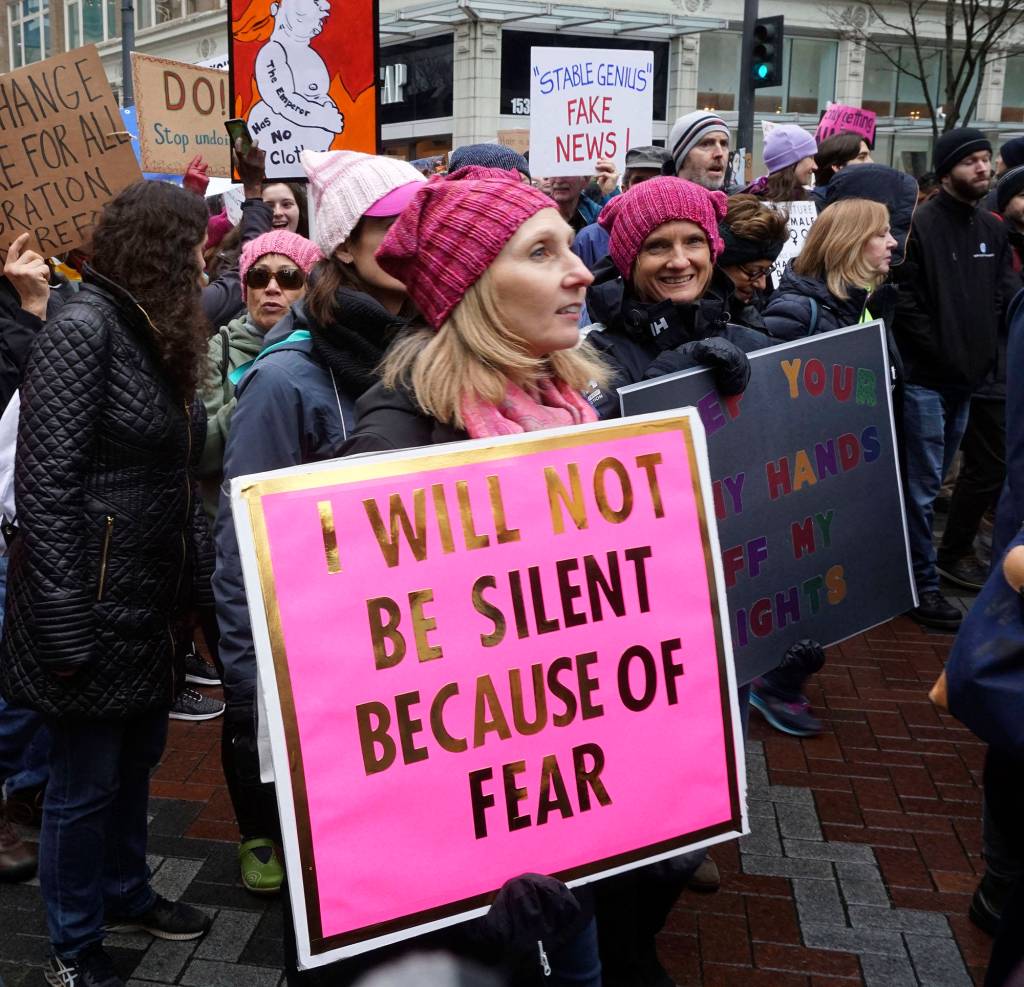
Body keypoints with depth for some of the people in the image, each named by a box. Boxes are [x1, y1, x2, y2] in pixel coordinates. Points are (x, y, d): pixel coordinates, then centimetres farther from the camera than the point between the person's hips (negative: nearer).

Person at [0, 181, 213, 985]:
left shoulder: (157, 333, 12)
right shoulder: (82, 329, -15)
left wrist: (196, 581, 9)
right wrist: (65, 626, -21)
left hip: (151, 599, 8)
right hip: (97, 604, -8)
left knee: (137, 760, 20)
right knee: (85, 779, 7)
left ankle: (126, 895, 40)